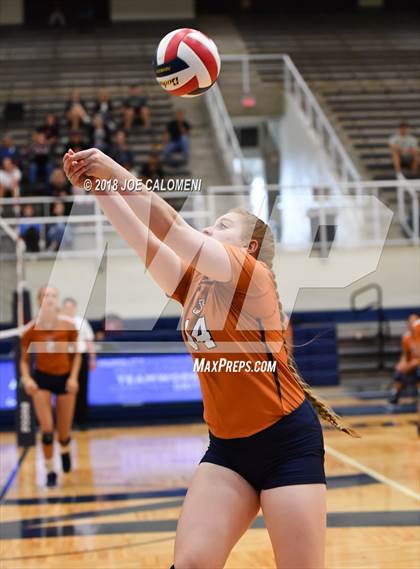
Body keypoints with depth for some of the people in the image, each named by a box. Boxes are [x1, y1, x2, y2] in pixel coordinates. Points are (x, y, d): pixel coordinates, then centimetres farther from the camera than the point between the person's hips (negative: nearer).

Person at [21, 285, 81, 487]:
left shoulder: (68, 325, -9)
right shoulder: (30, 329, -10)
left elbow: (76, 354, 3)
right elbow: (24, 359, 1)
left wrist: (73, 377, -8)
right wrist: (26, 378, -16)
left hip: (65, 378, 1)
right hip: (41, 378, 0)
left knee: (64, 433, 7)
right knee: (47, 430, -10)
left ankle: (65, 450, 44)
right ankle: (50, 471, 8)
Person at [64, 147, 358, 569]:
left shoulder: (253, 276, -11)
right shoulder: (194, 286, 9)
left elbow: (172, 229, -19)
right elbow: (145, 242, 2)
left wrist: (115, 171, -17)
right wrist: (99, 187, -7)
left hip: (286, 439, -7)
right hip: (227, 444, 7)